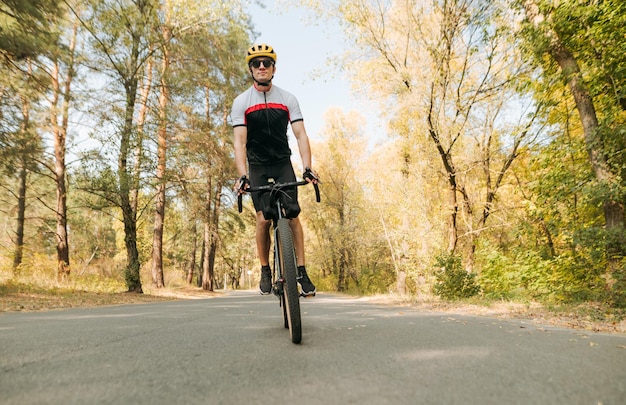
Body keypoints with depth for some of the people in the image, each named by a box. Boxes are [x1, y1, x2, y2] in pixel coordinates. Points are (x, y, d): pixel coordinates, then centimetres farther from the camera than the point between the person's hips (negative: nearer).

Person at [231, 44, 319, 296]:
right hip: (258, 166, -1)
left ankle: (301, 271, -4)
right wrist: (242, 175, -30)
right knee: (264, 218, -9)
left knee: (292, 215, -11)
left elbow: (301, 135, -11)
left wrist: (307, 168, -26)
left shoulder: (288, 99, -4)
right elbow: (239, 141, -16)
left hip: (283, 163, 1)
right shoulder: (241, 102, -7)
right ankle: (265, 271, 9)